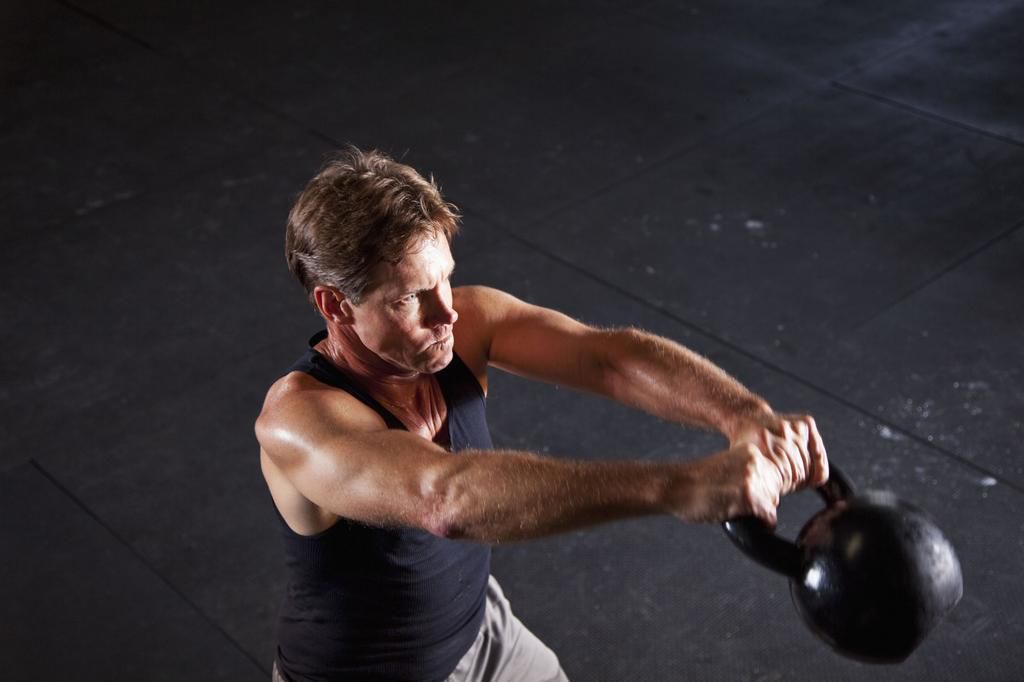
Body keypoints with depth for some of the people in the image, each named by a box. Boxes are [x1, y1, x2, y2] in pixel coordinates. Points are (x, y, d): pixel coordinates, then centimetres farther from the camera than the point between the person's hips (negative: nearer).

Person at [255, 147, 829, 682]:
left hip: (480, 633, 6)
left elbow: (607, 356, -31)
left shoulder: (466, 322, -18)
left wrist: (745, 415, -50)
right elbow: (445, 499, -52)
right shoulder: (298, 422, -35)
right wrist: (677, 485, -60)